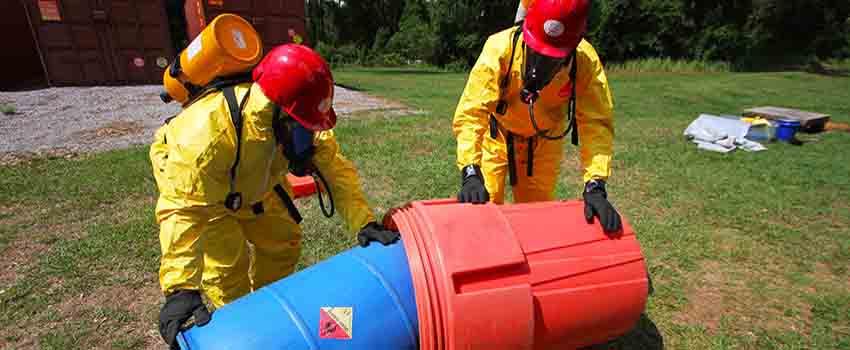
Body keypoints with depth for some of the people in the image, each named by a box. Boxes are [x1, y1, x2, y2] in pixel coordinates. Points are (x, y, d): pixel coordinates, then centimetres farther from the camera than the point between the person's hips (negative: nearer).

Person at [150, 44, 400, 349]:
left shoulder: (299, 122, -29)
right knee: (228, 262, -10)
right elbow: (183, 208, -42)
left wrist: (364, 222, -38)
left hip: (252, 179, 5)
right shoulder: (209, 130, -44)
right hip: (186, 178, -4)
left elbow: (336, 169, -28)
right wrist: (180, 289, -45)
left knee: (282, 241, 7)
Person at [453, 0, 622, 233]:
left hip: (544, 140, 2)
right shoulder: (501, 48, -33)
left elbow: (596, 123, -28)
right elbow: (471, 113, -38)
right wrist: (471, 173, -49)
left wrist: (595, 187, -39)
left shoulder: (586, 61, -27)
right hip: (498, 134, -1)